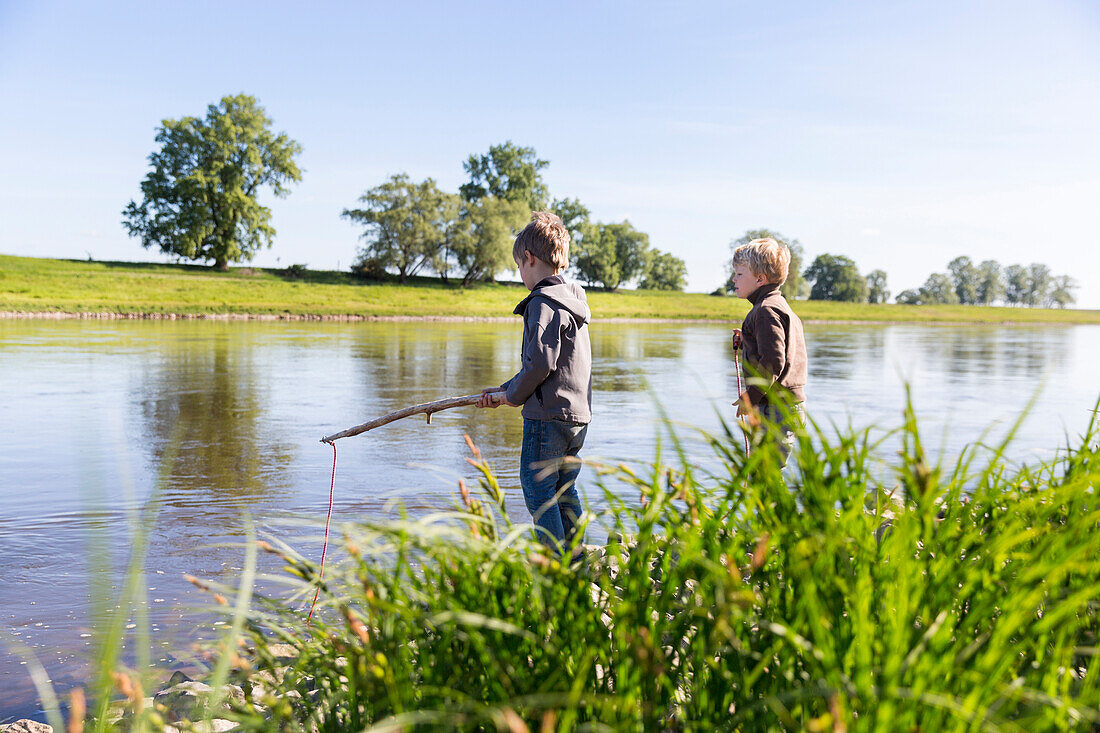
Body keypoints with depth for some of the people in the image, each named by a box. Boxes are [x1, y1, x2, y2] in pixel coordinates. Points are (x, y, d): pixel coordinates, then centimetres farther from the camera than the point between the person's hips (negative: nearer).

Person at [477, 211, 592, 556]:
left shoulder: (543, 302, -13)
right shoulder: (573, 301, 17)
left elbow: (541, 363, -22)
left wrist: (512, 394, -5)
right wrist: (506, 390, 19)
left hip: (547, 414, -9)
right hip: (579, 414, 9)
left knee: (538, 489, -1)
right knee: (564, 490, 16)